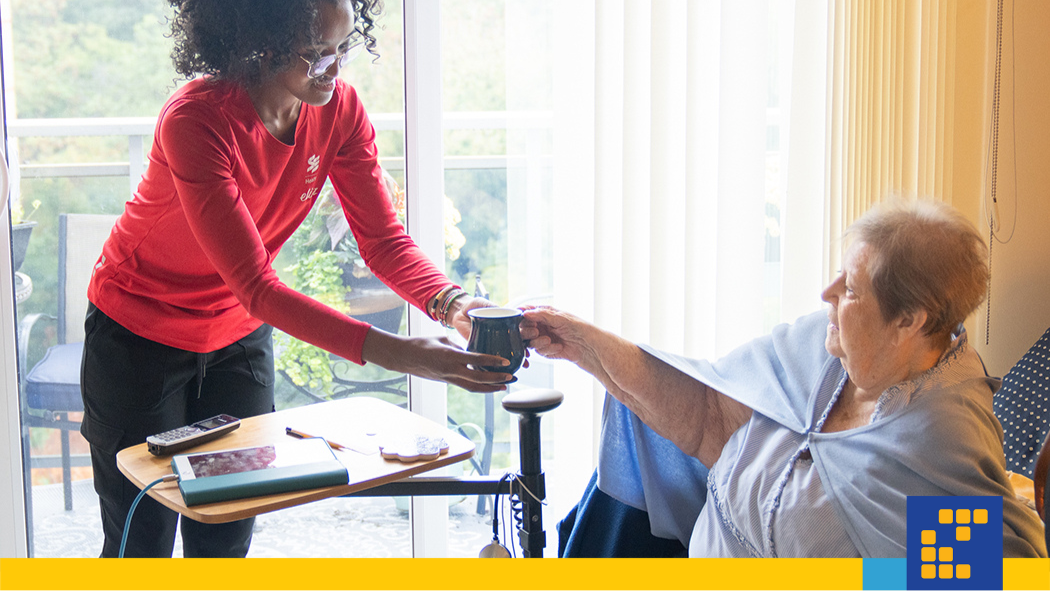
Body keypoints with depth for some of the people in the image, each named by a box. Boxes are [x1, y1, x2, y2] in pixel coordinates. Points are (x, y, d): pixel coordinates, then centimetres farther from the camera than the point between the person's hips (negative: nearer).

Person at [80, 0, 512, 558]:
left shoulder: (338, 109, -14)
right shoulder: (194, 121, -32)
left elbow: (384, 239, -11)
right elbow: (254, 284, -36)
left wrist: (453, 303, -33)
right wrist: (395, 352, -44)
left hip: (239, 336, 5)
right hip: (140, 337, -5)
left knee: (227, 537, 7)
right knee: (143, 538, 3)